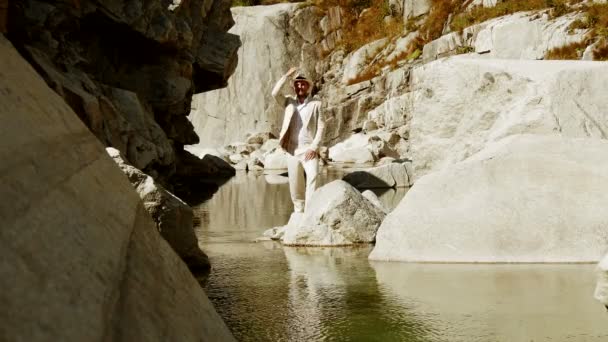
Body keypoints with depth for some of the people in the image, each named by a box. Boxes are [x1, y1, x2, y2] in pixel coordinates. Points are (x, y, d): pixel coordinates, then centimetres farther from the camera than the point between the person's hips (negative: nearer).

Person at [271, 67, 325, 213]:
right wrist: (287, 76, -8)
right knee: (295, 185, 5)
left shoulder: (315, 104, 4)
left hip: (309, 150, -3)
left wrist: (314, 147, -9)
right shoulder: (289, 102, 10)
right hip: (292, 151, 3)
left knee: (313, 179, -18)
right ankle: (299, 213, 16)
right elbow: (275, 93, -7)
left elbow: (321, 127, 0)